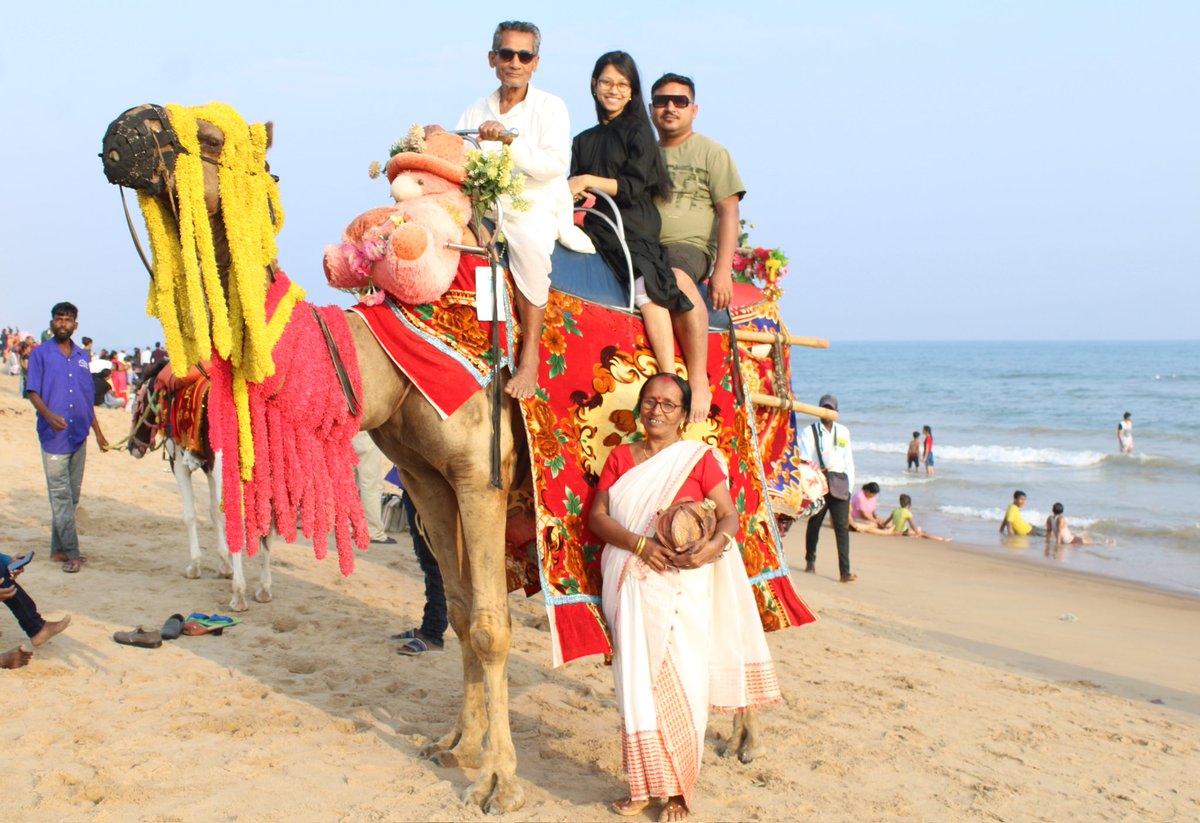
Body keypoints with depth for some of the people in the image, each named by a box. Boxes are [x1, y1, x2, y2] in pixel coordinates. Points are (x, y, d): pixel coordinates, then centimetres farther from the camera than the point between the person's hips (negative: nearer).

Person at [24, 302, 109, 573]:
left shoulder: (82, 357, 13)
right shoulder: (40, 354, 0)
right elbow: (32, 392, -6)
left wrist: (98, 431, 19)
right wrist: (49, 415, -24)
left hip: (79, 436, 5)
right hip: (53, 436, -5)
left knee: (72, 495, 8)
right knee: (61, 495, -5)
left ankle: (58, 548, 16)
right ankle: (71, 552, -5)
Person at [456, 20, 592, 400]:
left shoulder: (550, 107, 2)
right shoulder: (476, 112, 14)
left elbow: (556, 163, -14)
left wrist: (509, 140, -27)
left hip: (537, 209, -5)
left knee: (528, 243, -38)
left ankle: (530, 353, -33)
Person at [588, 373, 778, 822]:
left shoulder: (699, 457, 3)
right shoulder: (621, 457, 11)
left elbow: (729, 515, -1)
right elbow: (596, 516, 4)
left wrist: (714, 545, -23)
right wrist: (639, 544, -12)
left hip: (684, 588, -2)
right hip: (631, 589, 3)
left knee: (681, 684, -3)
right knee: (638, 682, 3)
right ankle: (644, 783, 15)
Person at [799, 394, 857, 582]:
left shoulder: (843, 431, 15)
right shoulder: (808, 431, 5)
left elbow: (848, 461, 16)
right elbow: (804, 459, -3)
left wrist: (849, 486, 9)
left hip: (839, 483, 1)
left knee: (842, 526, -8)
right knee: (814, 524, 10)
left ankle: (845, 572, -13)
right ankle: (810, 561, 33)